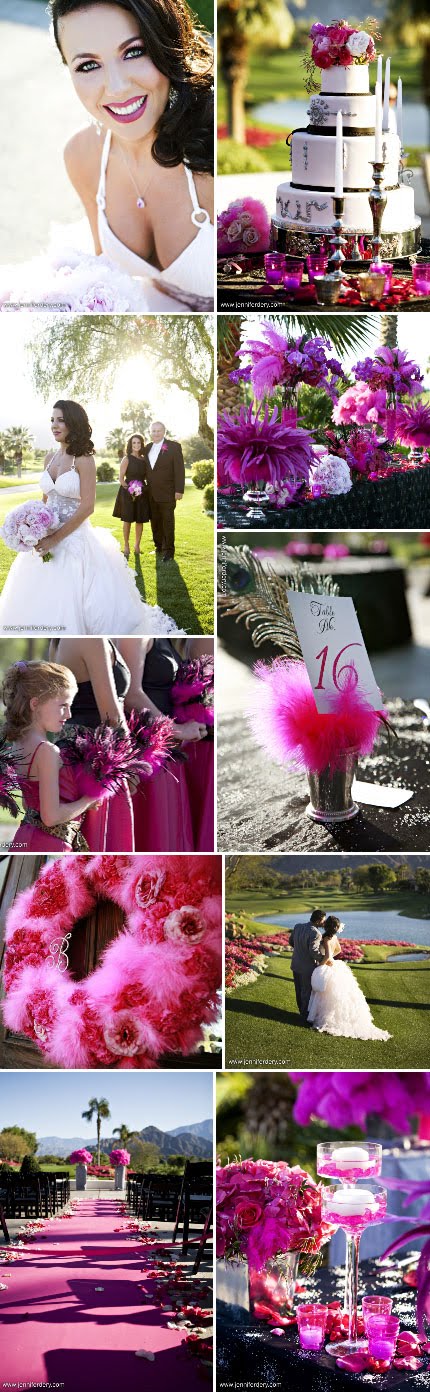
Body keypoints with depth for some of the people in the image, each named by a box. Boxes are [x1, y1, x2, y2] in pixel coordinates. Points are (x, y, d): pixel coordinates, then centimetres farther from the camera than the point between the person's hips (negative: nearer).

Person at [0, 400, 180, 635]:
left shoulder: (83, 460, -10)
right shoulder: (50, 457, 9)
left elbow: (87, 507, -15)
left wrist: (56, 538, -17)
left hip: (75, 539, -6)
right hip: (48, 537, 6)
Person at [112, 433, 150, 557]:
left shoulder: (144, 459, 9)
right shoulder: (127, 459, -4)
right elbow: (121, 478, -6)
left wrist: (145, 488, 1)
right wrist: (129, 488, -16)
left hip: (142, 493, 4)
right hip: (128, 493, -4)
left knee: (140, 520, 6)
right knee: (127, 520, 0)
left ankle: (137, 546, 16)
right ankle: (126, 546, 9)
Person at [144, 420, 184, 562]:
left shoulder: (174, 446, -6)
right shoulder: (147, 448, 11)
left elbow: (179, 469, -9)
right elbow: (146, 470, 13)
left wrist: (179, 490, -13)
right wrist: (145, 488, 5)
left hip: (167, 493, -5)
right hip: (151, 494, 5)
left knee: (168, 523, 0)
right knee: (155, 522, 9)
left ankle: (169, 550, 6)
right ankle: (159, 547, 18)